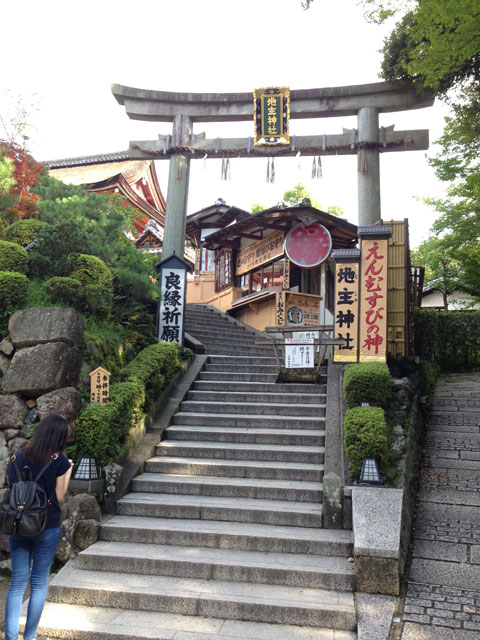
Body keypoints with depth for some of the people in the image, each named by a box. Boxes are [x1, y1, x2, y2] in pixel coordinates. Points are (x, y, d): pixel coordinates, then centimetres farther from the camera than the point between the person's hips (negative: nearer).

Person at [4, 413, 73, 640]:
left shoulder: (18, 457, 0)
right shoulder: (58, 461, -11)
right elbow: (59, 496, -5)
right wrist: (68, 472, 5)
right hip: (47, 528, -3)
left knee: (17, 583, 9)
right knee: (39, 583, 10)